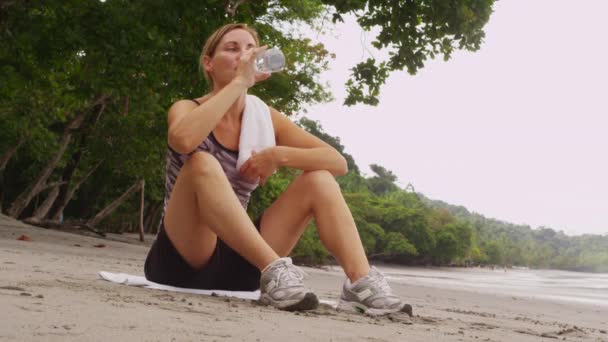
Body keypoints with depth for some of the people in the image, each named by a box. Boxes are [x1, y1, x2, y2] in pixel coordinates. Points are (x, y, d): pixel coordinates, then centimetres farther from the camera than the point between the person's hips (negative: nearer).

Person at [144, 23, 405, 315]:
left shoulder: (264, 119, 7)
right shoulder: (187, 107, -5)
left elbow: (337, 162, 0)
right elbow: (182, 141, -33)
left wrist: (278, 155, -16)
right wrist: (239, 82, -26)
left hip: (235, 261, 5)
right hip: (182, 261, -5)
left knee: (319, 179, -7)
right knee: (202, 162, -31)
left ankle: (360, 282, -27)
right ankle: (274, 271, -40)